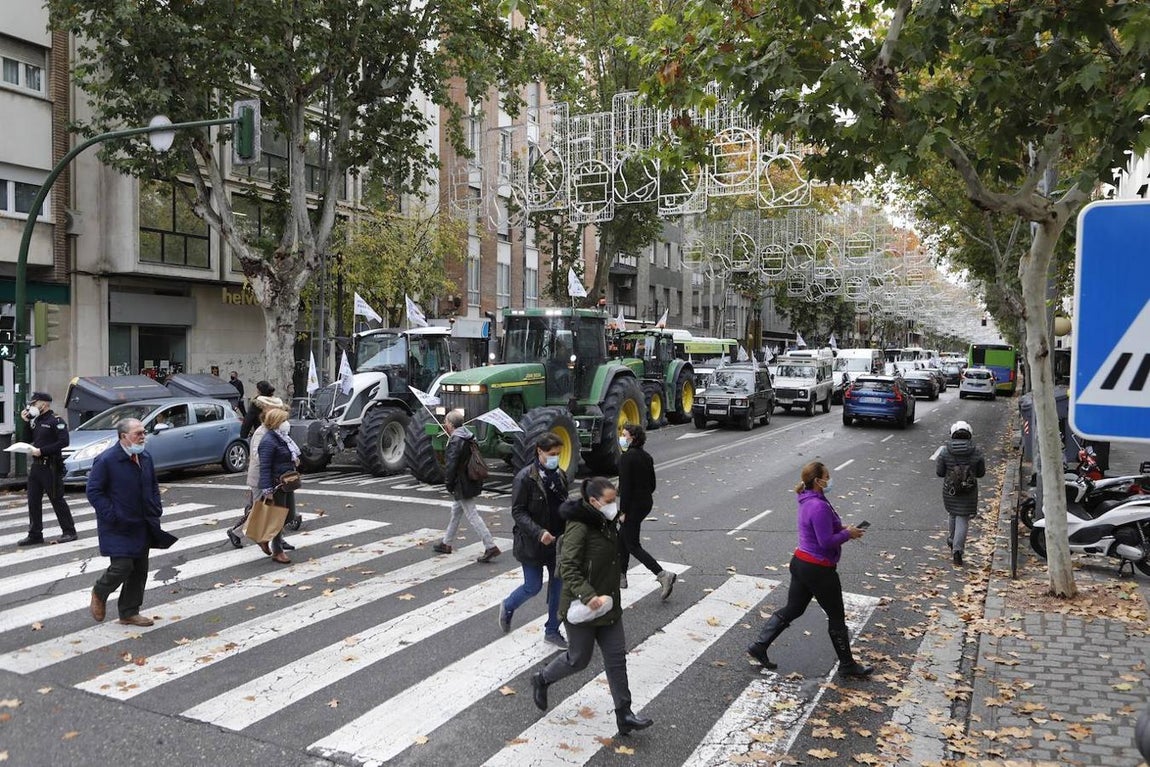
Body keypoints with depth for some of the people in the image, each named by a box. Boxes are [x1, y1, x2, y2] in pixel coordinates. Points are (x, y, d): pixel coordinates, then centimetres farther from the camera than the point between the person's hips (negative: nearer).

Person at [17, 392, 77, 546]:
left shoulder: (56, 421, -10)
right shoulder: (35, 421, 15)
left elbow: (64, 442, -19)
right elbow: (28, 439, 16)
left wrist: (42, 451, -20)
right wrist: (26, 422, 7)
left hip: (50, 466, -8)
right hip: (35, 465, 8)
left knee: (57, 499, -3)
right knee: (33, 500, 10)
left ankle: (69, 532, 6)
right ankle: (35, 535, 18)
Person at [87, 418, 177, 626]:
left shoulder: (145, 457, 7)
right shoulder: (106, 460, -15)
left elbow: (153, 486, 19)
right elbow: (94, 491, -13)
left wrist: (156, 510, 8)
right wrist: (112, 516, -17)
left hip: (142, 527, 7)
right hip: (118, 528, -7)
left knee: (139, 570, 9)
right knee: (122, 566, -10)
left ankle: (129, 613, 22)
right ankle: (99, 593, 22)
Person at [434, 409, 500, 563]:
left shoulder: (455, 441, -18)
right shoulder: (468, 437, 11)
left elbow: (451, 465, -20)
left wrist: (448, 484, -10)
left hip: (462, 485, -10)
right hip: (471, 482, 10)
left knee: (472, 516, -8)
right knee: (456, 511, 21)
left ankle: (491, 547, -10)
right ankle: (446, 544, 34)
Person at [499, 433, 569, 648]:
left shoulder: (560, 475, 4)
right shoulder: (525, 477, -16)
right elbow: (518, 511, -16)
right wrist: (539, 533, -26)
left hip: (557, 541, 6)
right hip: (532, 542, -6)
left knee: (558, 584, 8)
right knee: (533, 586, 3)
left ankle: (552, 631, 24)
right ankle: (507, 607, 34)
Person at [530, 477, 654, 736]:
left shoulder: (607, 523, 5)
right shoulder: (579, 527, -22)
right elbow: (568, 568, -26)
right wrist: (589, 597, -35)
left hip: (608, 605, 8)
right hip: (582, 608, -8)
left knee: (616, 658, 8)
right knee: (579, 659, 8)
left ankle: (624, 714, 17)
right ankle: (541, 680, 35)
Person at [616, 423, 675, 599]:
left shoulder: (626, 457, -18)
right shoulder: (646, 456, 8)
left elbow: (625, 486, -21)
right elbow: (652, 484, 13)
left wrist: (623, 511, -16)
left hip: (633, 505, -9)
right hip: (646, 502, 9)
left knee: (632, 545, -2)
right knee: (622, 538, 21)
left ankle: (663, 574, -12)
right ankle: (620, 576, 29)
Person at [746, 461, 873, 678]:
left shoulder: (808, 500, 5)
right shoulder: (819, 507, -25)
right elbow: (826, 541, -25)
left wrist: (841, 528, 8)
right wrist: (848, 534, -11)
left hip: (801, 563, 9)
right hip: (819, 569, -9)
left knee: (792, 609, 18)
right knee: (836, 617, 9)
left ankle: (759, 646, 20)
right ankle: (847, 665, 25)